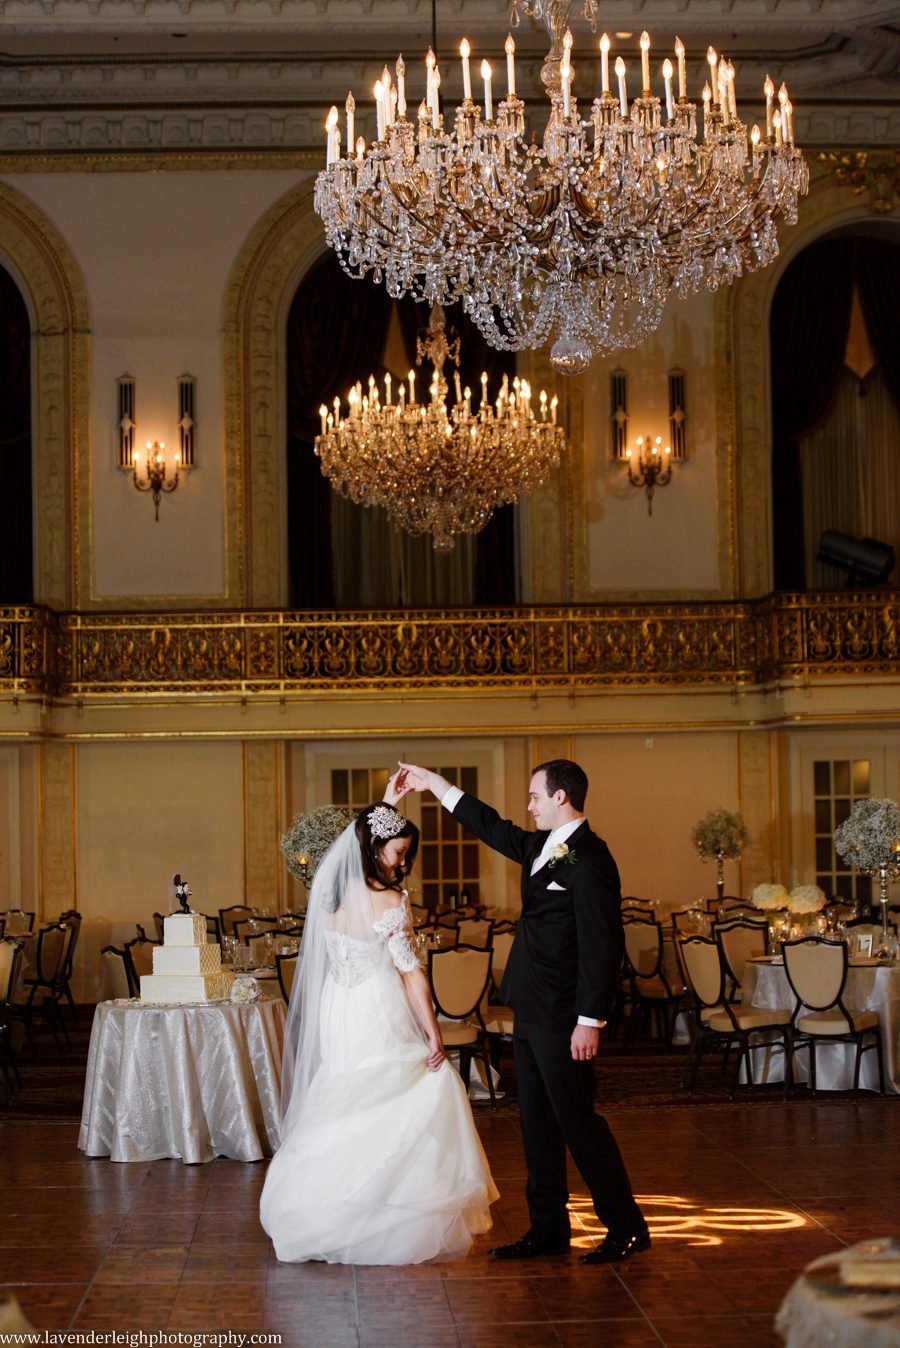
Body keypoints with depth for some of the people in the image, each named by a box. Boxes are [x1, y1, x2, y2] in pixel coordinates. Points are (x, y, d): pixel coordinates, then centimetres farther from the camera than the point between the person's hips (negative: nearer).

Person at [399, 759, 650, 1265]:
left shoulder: (588, 860, -17)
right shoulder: (542, 846, 11)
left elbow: (603, 945, -21)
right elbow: (492, 827, 28)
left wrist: (590, 1020, -22)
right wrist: (433, 783, 31)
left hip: (563, 1018, -10)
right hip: (533, 1013, 10)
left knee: (577, 1119, -4)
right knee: (538, 1122, 13)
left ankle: (626, 1227, 6)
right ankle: (549, 1228, 21)